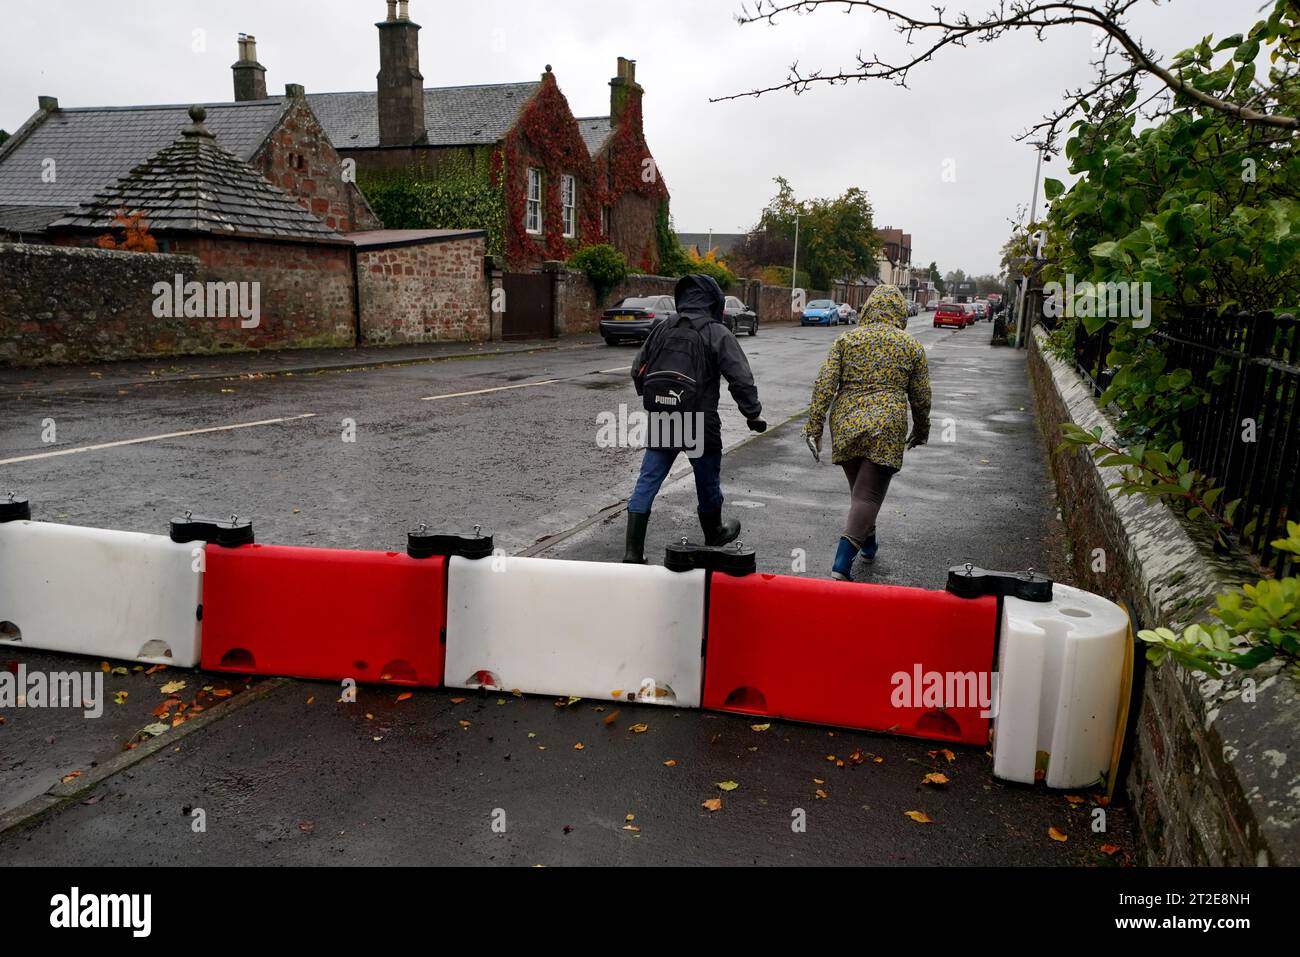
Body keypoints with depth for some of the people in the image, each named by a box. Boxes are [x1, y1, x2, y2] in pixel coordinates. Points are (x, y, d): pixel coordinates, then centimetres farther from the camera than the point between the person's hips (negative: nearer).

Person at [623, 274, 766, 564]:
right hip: (700, 424, -3)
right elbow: (741, 379, -12)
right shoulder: (717, 333, -8)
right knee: (708, 482, 17)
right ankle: (713, 536, 39)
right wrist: (754, 413, 0)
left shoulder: (661, 329, 5)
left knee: (647, 482, 5)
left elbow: (637, 370, 13)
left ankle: (633, 550, 0)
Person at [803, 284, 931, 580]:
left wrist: (814, 426, -2)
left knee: (859, 488, 20)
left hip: (846, 425, 3)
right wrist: (921, 431, 24)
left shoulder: (846, 339, 6)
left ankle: (868, 543, 37)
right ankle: (842, 562, -17)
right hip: (886, 429, -2)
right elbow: (921, 397, 9)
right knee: (869, 494, -4)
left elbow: (824, 385, -3)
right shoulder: (912, 346, 5)